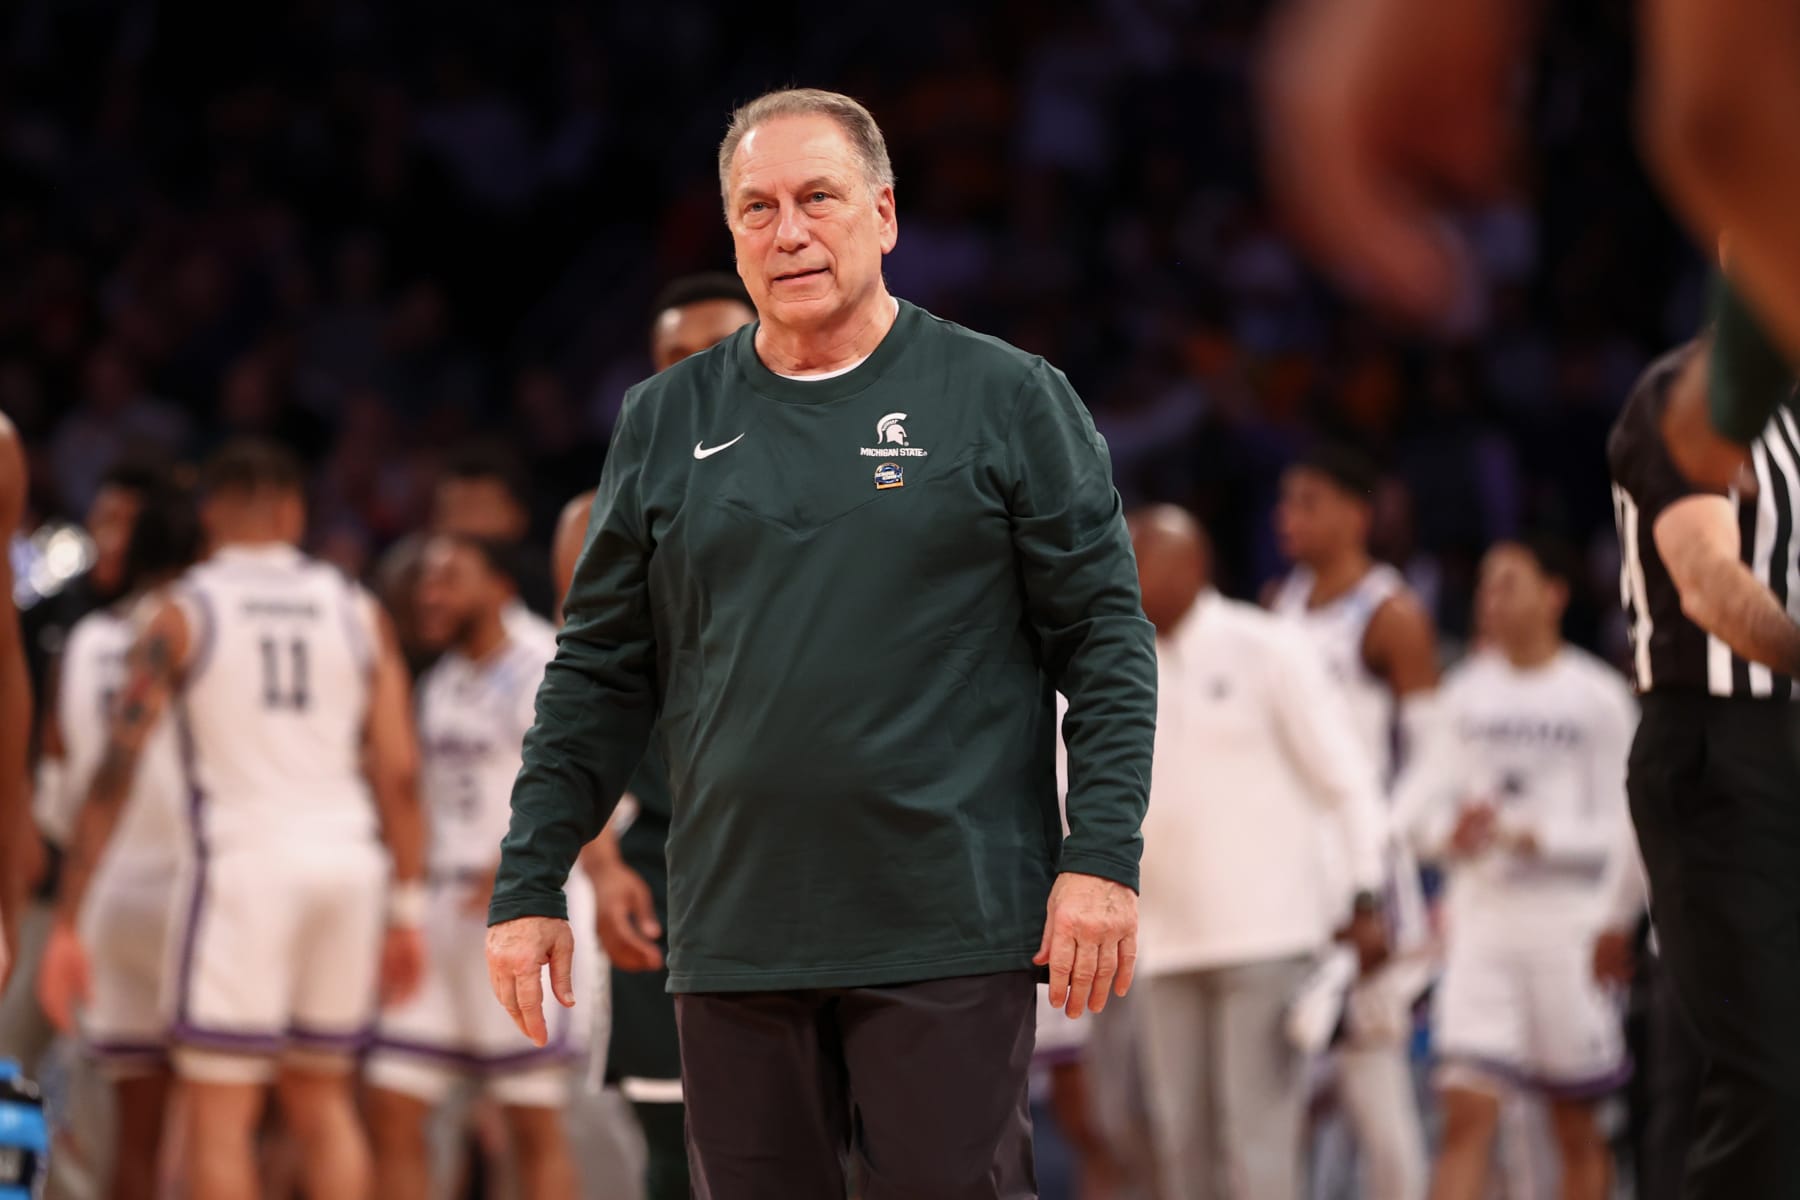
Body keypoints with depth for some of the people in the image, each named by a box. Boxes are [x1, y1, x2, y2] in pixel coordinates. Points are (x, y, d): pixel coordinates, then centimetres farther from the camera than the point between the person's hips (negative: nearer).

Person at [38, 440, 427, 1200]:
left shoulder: (183, 614, 2)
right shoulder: (356, 611, 11)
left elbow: (115, 771, -3)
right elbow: (399, 771, 6)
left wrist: (65, 923, -1)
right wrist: (407, 907, 12)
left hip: (246, 857, -4)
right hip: (350, 859, 4)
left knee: (219, 1111, 0)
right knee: (322, 1096, 17)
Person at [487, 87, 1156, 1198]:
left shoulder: (1008, 398, 3)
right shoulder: (667, 421, 12)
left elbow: (1106, 638, 1)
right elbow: (599, 675, 15)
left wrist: (1101, 857, -9)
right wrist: (531, 885, 9)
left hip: (948, 939, -3)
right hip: (734, 936, 3)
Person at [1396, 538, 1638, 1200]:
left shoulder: (1598, 698, -2)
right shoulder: (1466, 693, 8)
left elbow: (1621, 828, -4)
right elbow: (1417, 799, 5)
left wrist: (1526, 838, -16)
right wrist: (1448, 834, -16)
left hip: (1569, 922, -2)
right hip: (1480, 917, 2)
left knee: (1575, 1127, 6)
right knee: (1468, 1114, -10)